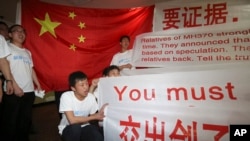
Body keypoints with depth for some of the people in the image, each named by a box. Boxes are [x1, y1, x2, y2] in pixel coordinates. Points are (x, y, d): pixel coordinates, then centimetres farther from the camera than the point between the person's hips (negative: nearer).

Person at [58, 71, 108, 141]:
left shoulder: (91, 97, -11)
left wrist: (98, 114, -21)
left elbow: (92, 116, 1)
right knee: (75, 127, -36)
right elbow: (72, 120, -29)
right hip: (68, 129, -2)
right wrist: (95, 117, -25)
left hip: (83, 127, 2)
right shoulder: (66, 96, -23)